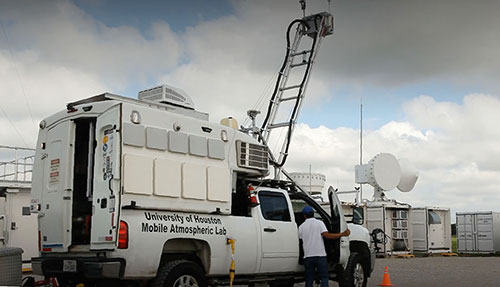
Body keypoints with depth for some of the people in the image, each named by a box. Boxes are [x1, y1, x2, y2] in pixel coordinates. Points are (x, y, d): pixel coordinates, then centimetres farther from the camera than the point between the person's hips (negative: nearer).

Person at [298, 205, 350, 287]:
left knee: (309, 280, 8)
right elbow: (327, 235, -14)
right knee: (324, 278, 4)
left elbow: (300, 241, 8)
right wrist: (343, 234, -11)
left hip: (308, 256, 2)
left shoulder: (301, 227, 6)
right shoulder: (319, 223, -2)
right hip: (320, 255, -2)